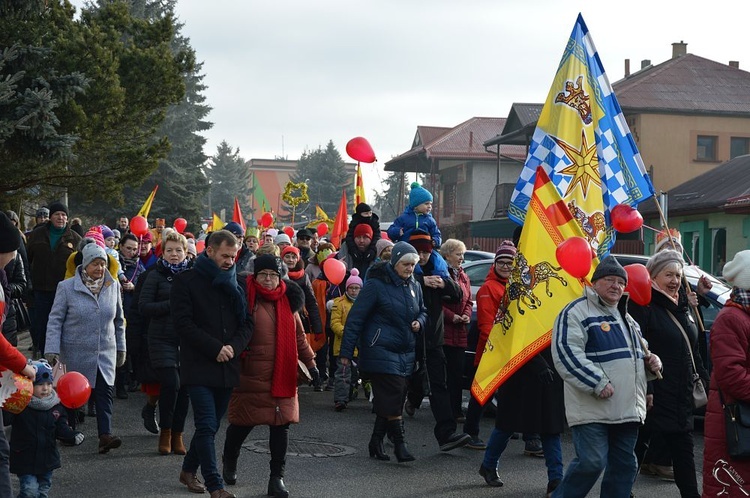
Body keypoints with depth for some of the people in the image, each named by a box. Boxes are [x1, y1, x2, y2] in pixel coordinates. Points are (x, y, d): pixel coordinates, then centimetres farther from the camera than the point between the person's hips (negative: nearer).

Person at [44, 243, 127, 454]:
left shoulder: (113, 286, 5)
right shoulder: (67, 287, -5)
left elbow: (119, 320, 15)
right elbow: (55, 320, -4)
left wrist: (121, 347, 17)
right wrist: (52, 350, -11)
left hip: (105, 353, 2)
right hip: (75, 352, -2)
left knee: (105, 391, -10)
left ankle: (105, 434, -16)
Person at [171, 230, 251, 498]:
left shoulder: (233, 284, 14)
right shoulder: (187, 281, -2)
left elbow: (246, 323, 12)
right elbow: (183, 322, -10)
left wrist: (233, 347, -8)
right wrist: (215, 348, -16)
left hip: (227, 366, 5)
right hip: (199, 366, -5)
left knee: (211, 424, 12)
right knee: (207, 426, -10)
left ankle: (188, 470, 31)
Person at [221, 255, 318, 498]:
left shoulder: (287, 301, 9)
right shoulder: (245, 298, -6)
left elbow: (298, 336, 17)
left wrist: (310, 362, 15)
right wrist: (237, 349, -20)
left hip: (282, 376, 4)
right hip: (250, 375, -4)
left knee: (281, 424, 0)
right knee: (243, 423, 6)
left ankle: (277, 477, 10)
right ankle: (229, 464, 33)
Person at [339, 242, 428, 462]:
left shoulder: (414, 287, 11)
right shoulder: (376, 284, -10)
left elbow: (422, 311, 27)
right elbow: (355, 318, -10)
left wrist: (419, 322, 1)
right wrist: (346, 352, -13)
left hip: (405, 353, 7)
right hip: (380, 351, -7)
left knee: (387, 400, 9)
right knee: (393, 396, -11)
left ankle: (376, 442, 18)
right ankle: (399, 444, -5)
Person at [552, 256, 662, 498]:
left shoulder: (626, 318, 21)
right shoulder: (576, 312, -7)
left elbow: (637, 356, 35)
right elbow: (566, 354, -18)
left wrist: (651, 363, 11)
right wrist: (598, 383, -22)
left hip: (628, 411, 8)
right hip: (592, 409, -8)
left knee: (624, 465, 10)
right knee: (592, 462, -13)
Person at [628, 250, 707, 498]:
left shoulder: (681, 308, 16)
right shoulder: (643, 307, -12)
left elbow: (694, 353, 24)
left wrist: (706, 382, 20)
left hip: (681, 400, 8)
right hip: (654, 397, -8)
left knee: (683, 452, 12)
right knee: (636, 449, 1)